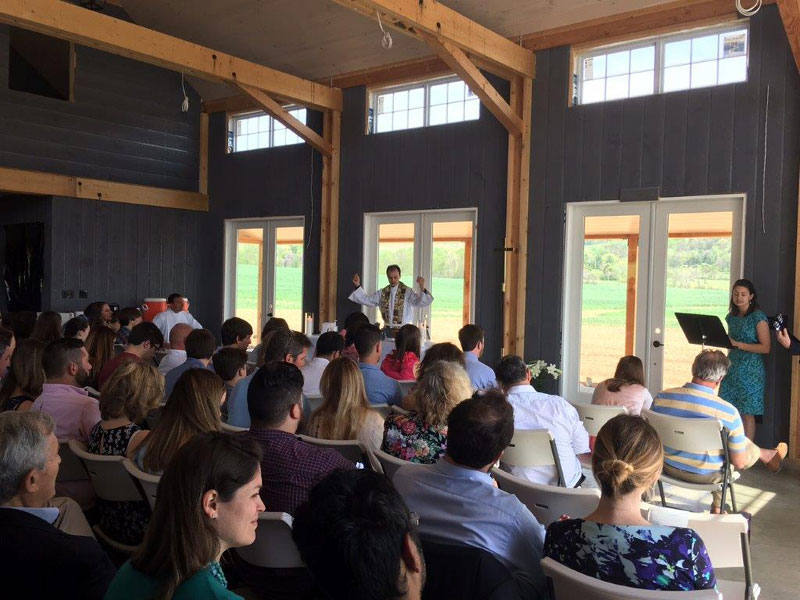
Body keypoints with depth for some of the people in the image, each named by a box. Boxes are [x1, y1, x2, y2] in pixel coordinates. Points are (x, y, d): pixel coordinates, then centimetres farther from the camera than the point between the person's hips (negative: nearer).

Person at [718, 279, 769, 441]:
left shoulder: (758, 317, -8)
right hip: (732, 368, 6)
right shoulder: (731, 317, 11)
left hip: (750, 371, -6)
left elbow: (765, 348, -13)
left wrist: (738, 344, -18)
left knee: (747, 414, -1)